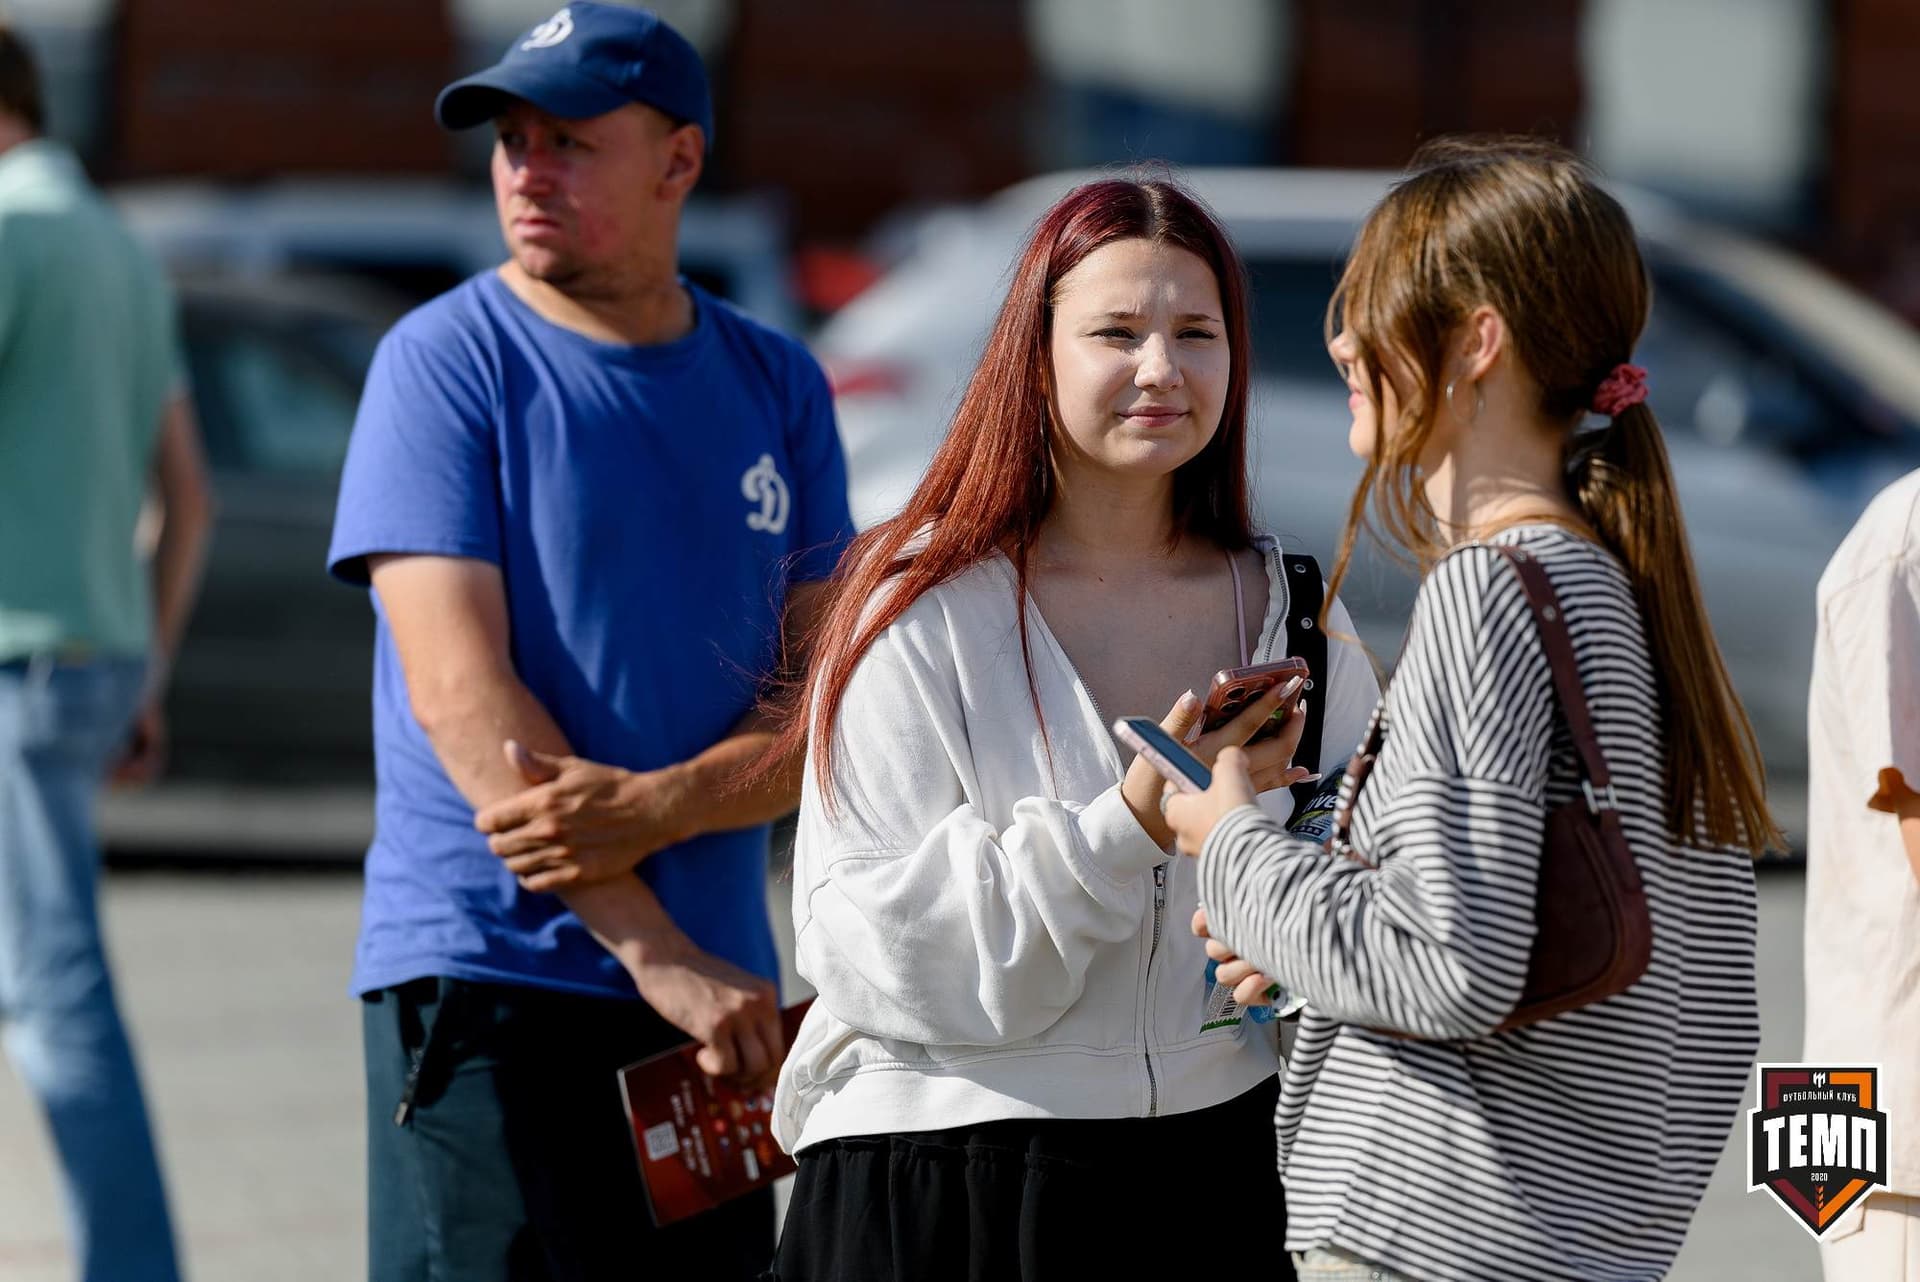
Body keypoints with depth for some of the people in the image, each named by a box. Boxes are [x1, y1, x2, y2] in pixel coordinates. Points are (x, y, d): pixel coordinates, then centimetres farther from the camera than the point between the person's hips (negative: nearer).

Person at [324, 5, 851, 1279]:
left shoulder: (776, 386, 10)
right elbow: (461, 694, -11)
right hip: (490, 971, -4)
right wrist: (651, 947, -17)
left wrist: (652, 809, -17)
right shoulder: (447, 361, -2)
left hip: (716, 987, 5)